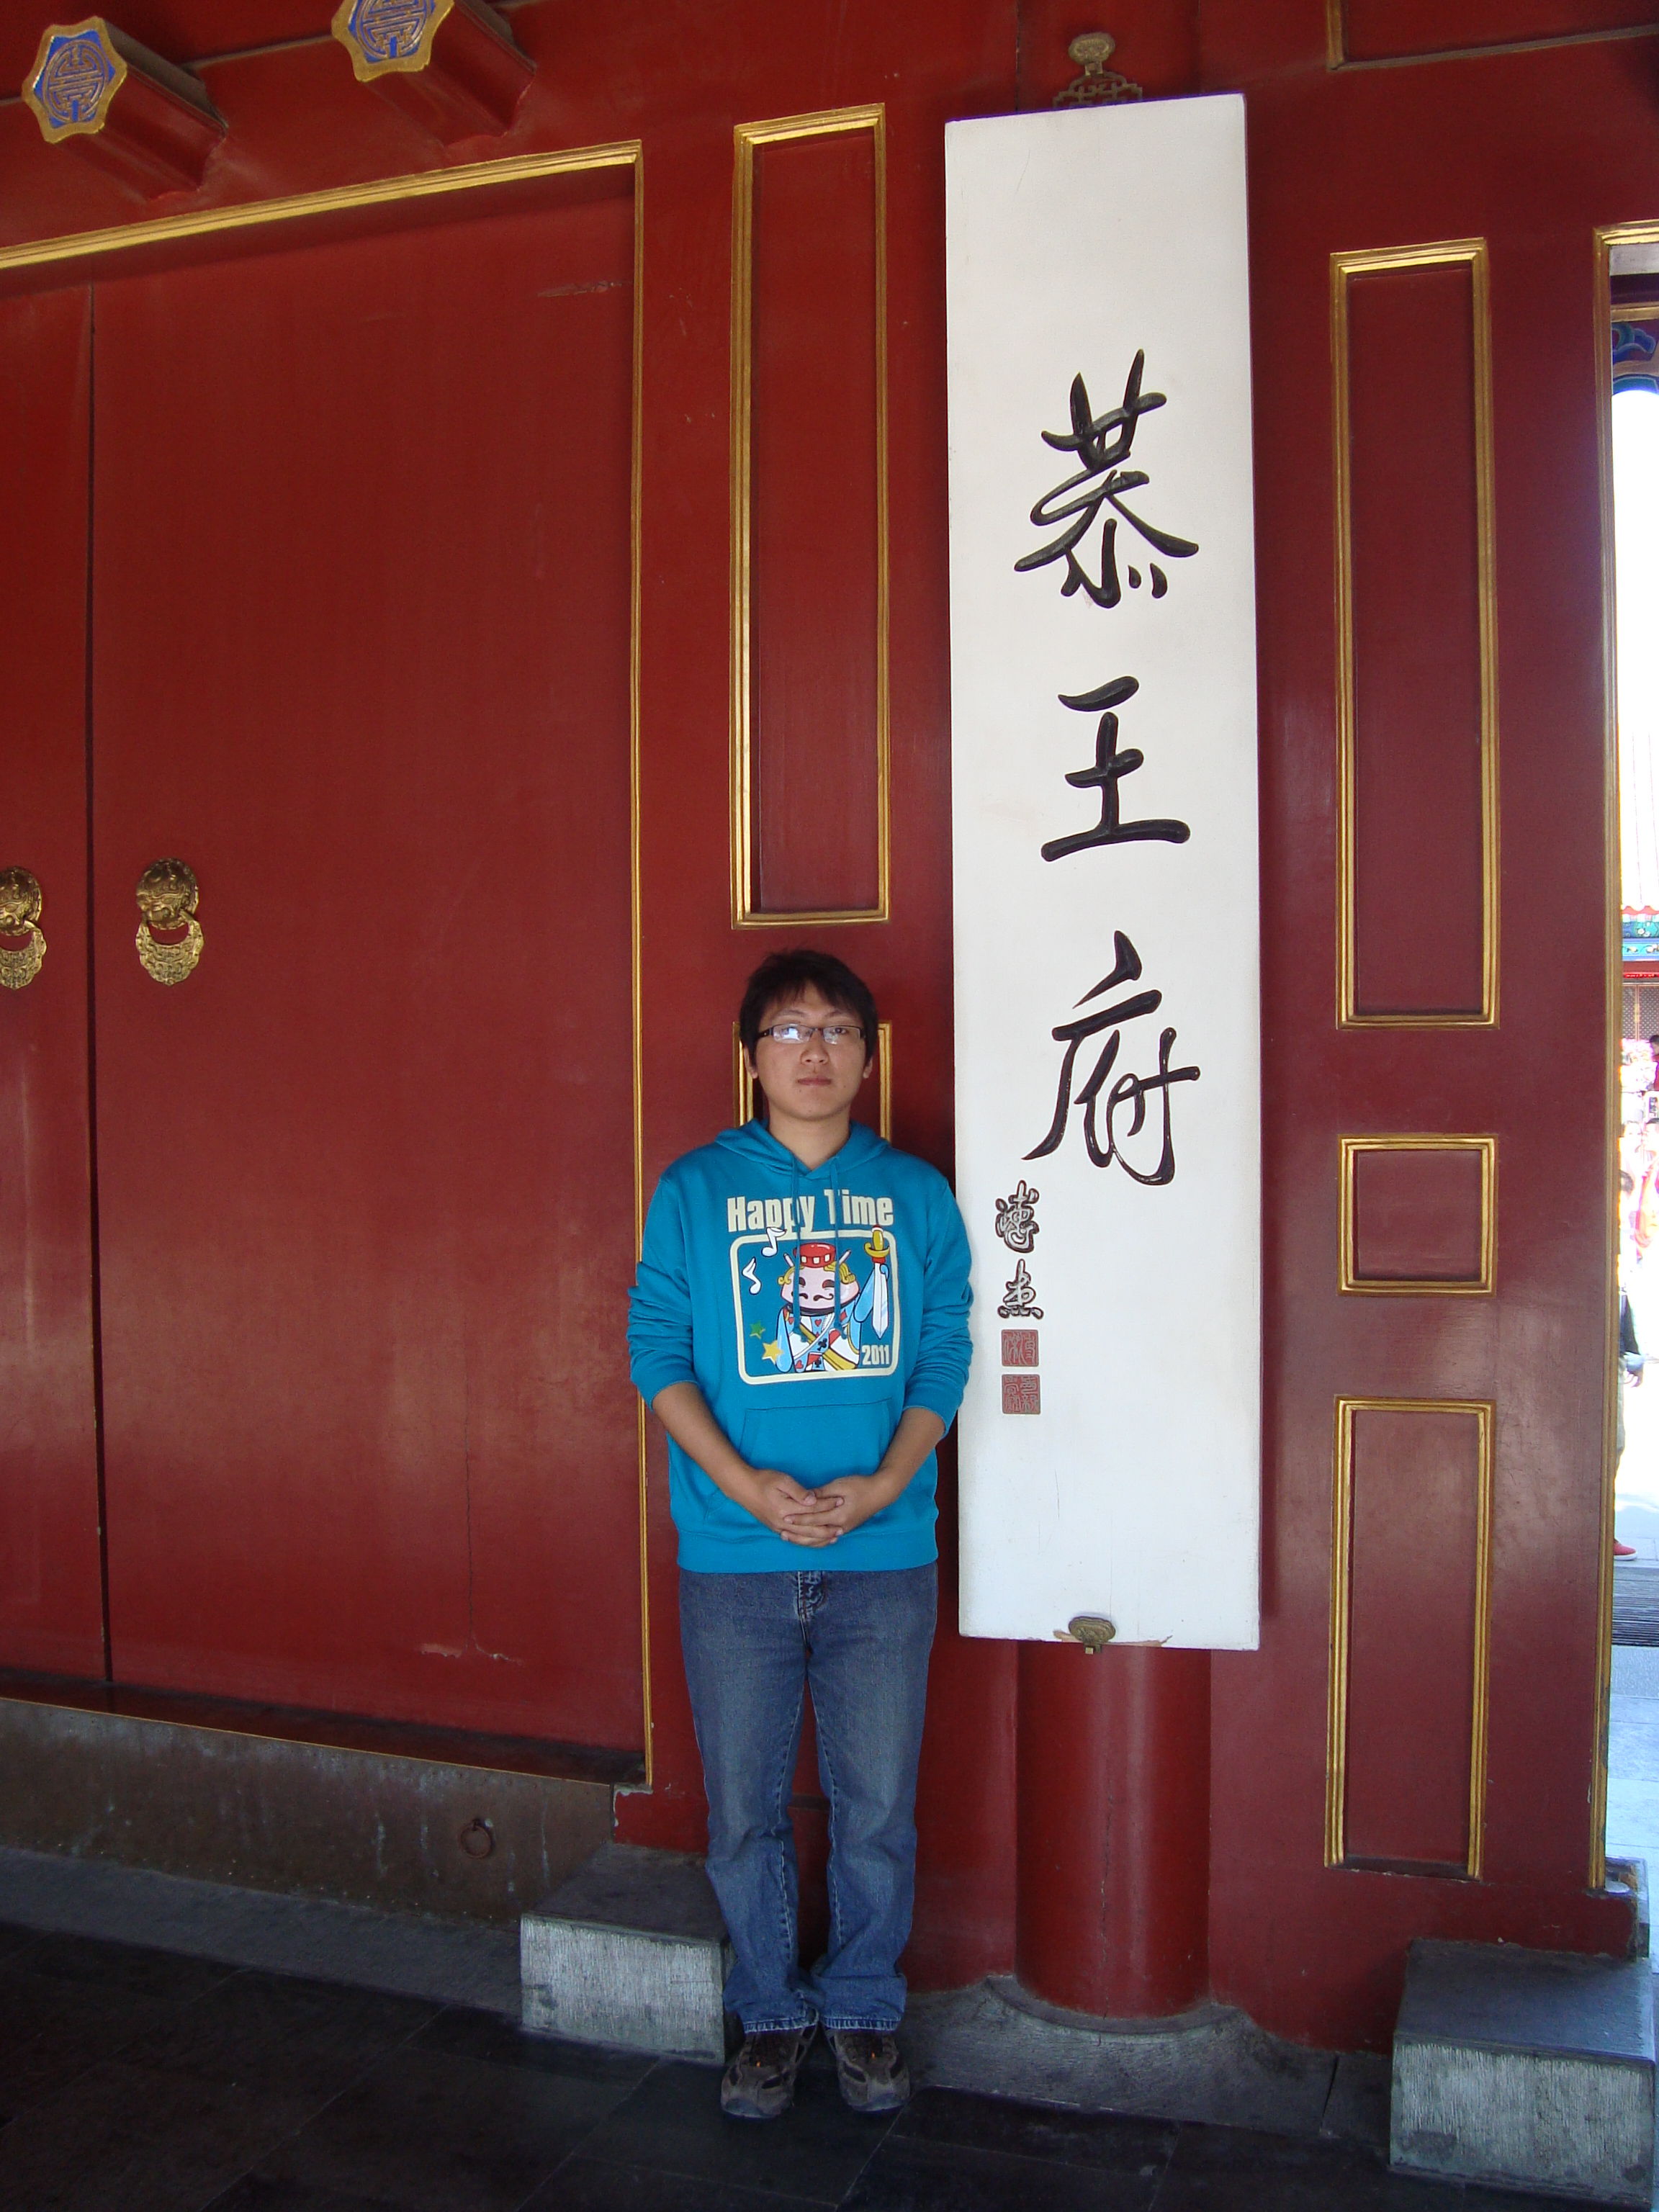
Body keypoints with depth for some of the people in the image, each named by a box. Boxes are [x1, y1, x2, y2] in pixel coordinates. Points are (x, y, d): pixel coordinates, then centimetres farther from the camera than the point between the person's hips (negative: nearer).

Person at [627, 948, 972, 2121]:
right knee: (746, 1810, 9)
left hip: (883, 1553, 1)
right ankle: (773, 2014, 30)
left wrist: (880, 1485, -12)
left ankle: (866, 2009, 30)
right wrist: (747, 1485, -13)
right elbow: (658, 1350, 0)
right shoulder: (696, 1189, 2)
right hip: (735, 1554, 0)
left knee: (877, 1807, 9)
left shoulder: (917, 1195, 5)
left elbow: (944, 1357, 3)